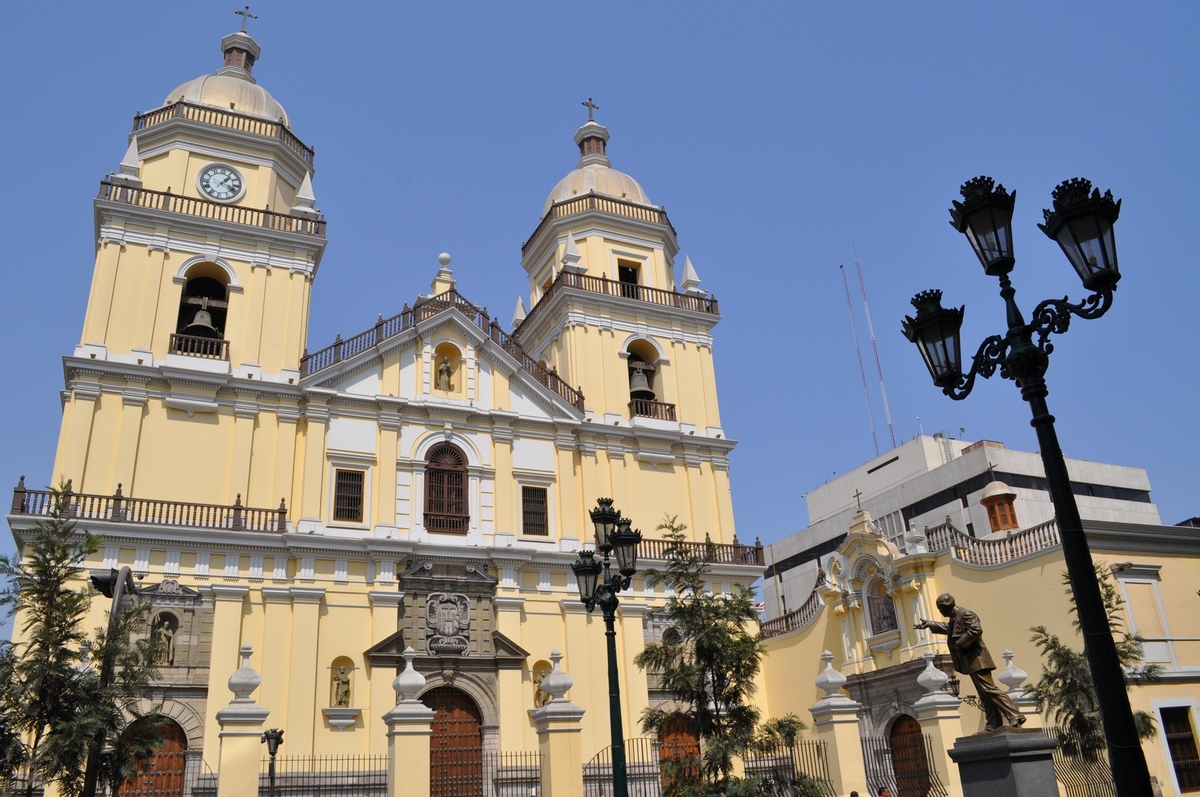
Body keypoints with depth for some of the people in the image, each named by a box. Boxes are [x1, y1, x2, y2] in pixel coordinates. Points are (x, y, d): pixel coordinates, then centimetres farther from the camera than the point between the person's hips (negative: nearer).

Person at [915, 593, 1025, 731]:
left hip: (976, 660, -10)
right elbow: (948, 628, 41)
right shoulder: (954, 618, 19)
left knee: (989, 689, -15)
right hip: (972, 662, 10)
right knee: (984, 694, 9)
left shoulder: (965, 614, -12)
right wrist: (930, 624, 43)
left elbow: (976, 629, -28)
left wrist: (960, 643, -21)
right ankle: (993, 725, 10)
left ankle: (1014, 716, -15)